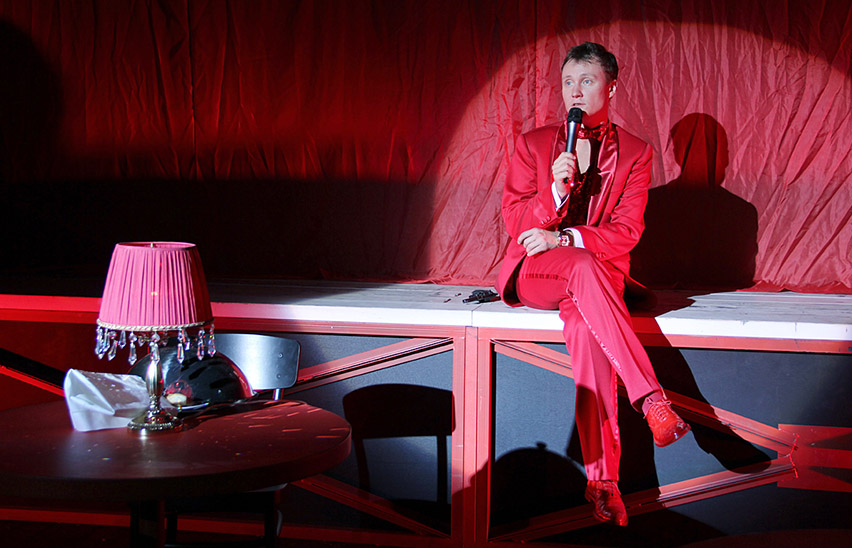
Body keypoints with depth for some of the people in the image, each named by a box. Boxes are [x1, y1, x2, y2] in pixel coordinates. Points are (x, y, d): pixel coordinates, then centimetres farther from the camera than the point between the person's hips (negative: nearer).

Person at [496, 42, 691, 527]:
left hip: (598, 273, 0)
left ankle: (603, 478, -38)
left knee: (586, 327, -35)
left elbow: (625, 233, -3)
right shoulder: (532, 144, 8)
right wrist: (555, 192, -19)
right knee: (583, 266, -37)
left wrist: (562, 239, -17)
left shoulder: (635, 153, 6)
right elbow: (515, 222, 0)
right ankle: (652, 398, -45)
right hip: (532, 271, 0)